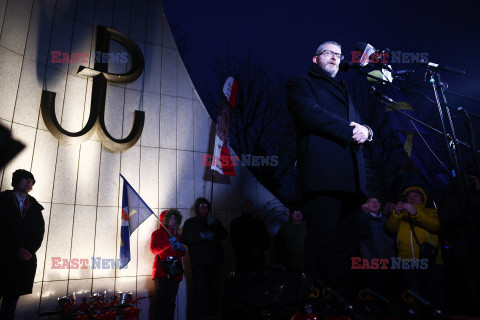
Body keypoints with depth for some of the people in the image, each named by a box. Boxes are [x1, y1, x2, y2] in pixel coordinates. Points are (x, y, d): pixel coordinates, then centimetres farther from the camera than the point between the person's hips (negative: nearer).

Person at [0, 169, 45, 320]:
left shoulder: (34, 207, 13)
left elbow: (40, 232, 8)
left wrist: (30, 250, -8)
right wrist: (16, 251, -11)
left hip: (26, 259, 3)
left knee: (13, 296, 7)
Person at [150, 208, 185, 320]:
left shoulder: (177, 234, 22)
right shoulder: (157, 233, 5)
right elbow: (154, 249, -11)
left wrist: (182, 249, 6)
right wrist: (169, 243, -18)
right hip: (162, 272, -5)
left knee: (171, 299, 5)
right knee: (161, 299, -9)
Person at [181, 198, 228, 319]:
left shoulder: (214, 221, 20)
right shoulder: (190, 222, 11)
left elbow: (223, 235, 7)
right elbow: (185, 239, -3)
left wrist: (215, 225, -10)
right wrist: (202, 236, -14)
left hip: (214, 261, 3)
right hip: (199, 263, -3)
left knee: (214, 290, 2)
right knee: (200, 291, -9)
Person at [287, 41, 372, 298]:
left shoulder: (343, 90, 35)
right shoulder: (300, 83, 14)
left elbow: (356, 123, 24)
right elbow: (309, 113, -6)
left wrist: (365, 131, 0)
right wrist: (349, 130, -6)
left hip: (350, 178, 7)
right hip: (323, 175, -7)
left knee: (347, 245, 4)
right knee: (323, 241, -10)